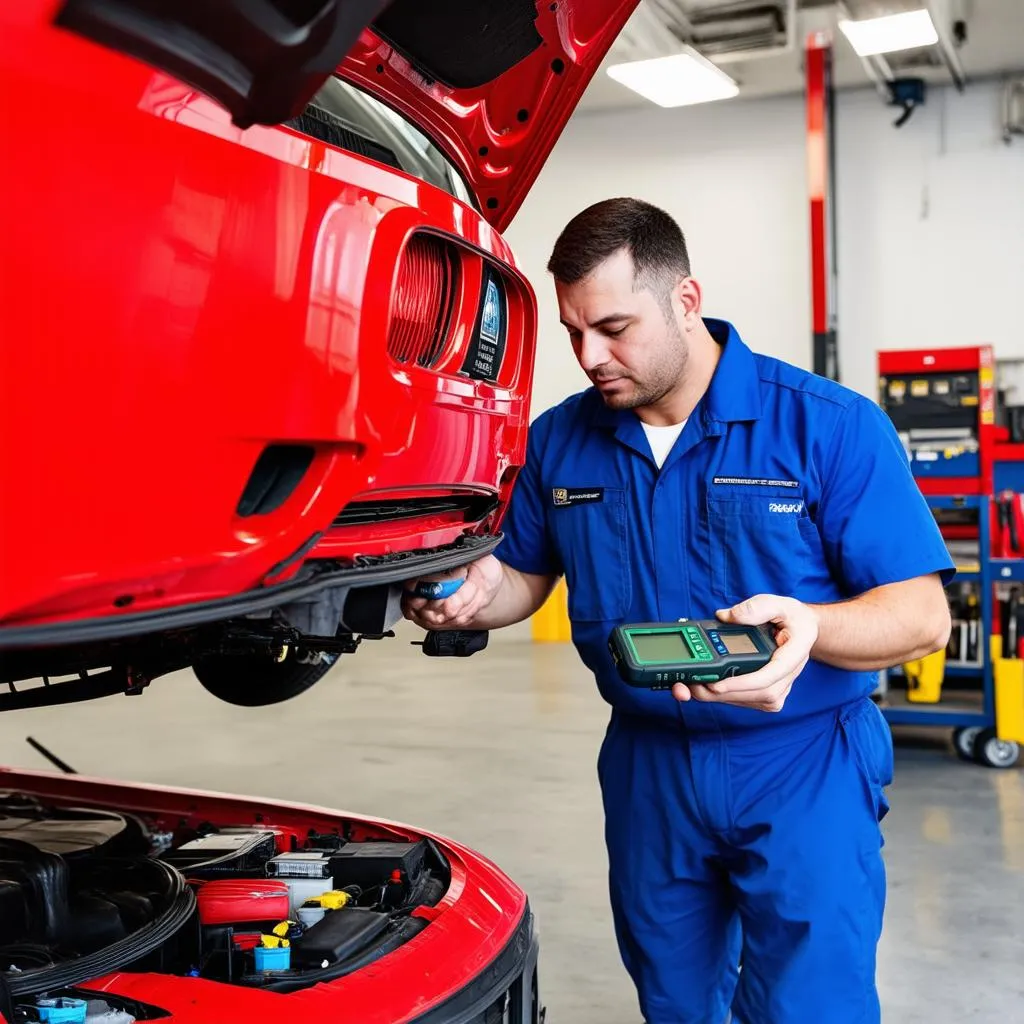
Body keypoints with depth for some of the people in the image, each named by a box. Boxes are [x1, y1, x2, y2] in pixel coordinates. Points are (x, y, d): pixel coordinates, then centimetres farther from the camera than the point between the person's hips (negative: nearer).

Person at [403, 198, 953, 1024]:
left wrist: (809, 627, -36)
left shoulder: (831, 426, -14)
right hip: (648, 762, 4)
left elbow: (922, 614, -15)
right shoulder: (560, 440, -1)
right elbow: (528, 576, 11)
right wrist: (479, 593, -13)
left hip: (803, 767, -4)